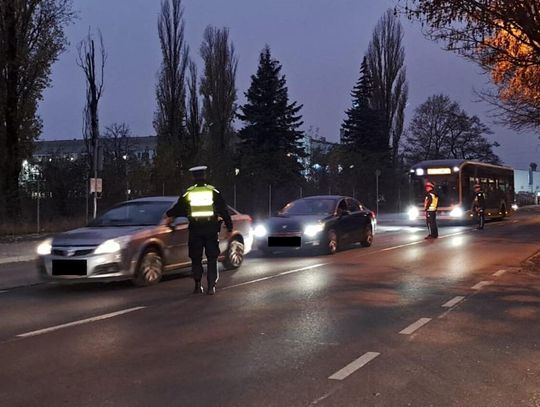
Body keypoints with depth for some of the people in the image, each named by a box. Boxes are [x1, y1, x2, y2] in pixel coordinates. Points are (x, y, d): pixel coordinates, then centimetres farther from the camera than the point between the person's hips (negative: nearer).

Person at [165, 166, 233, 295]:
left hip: (195, 230, 1)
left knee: (196, 259, 11)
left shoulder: (188, 193, 3)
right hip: (211, 229, -1)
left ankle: (197, 286, 9)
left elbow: (177, 208, 16)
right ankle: (211, 286, -2)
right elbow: (224, 210, 1)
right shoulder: (213, 192, 0)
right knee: (212, 258, 4)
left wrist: (170, 217, 35)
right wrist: (229, 226, 7)